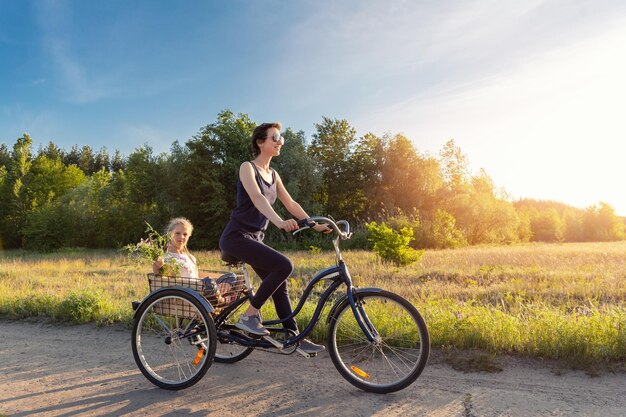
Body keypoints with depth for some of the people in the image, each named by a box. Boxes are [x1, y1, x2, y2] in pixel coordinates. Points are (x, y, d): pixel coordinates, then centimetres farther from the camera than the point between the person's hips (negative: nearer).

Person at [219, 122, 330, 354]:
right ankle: (249, 316, -13)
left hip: (255, 238, 8)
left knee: (279, 284, 4)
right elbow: (257, 199, -26)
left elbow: (290, 204, 13)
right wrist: (279, 222, -42)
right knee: (284, 266, -23)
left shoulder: (273, 175, 15)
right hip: (236, 237, -8)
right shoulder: (247, 167, -9)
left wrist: (316, 225, 3)